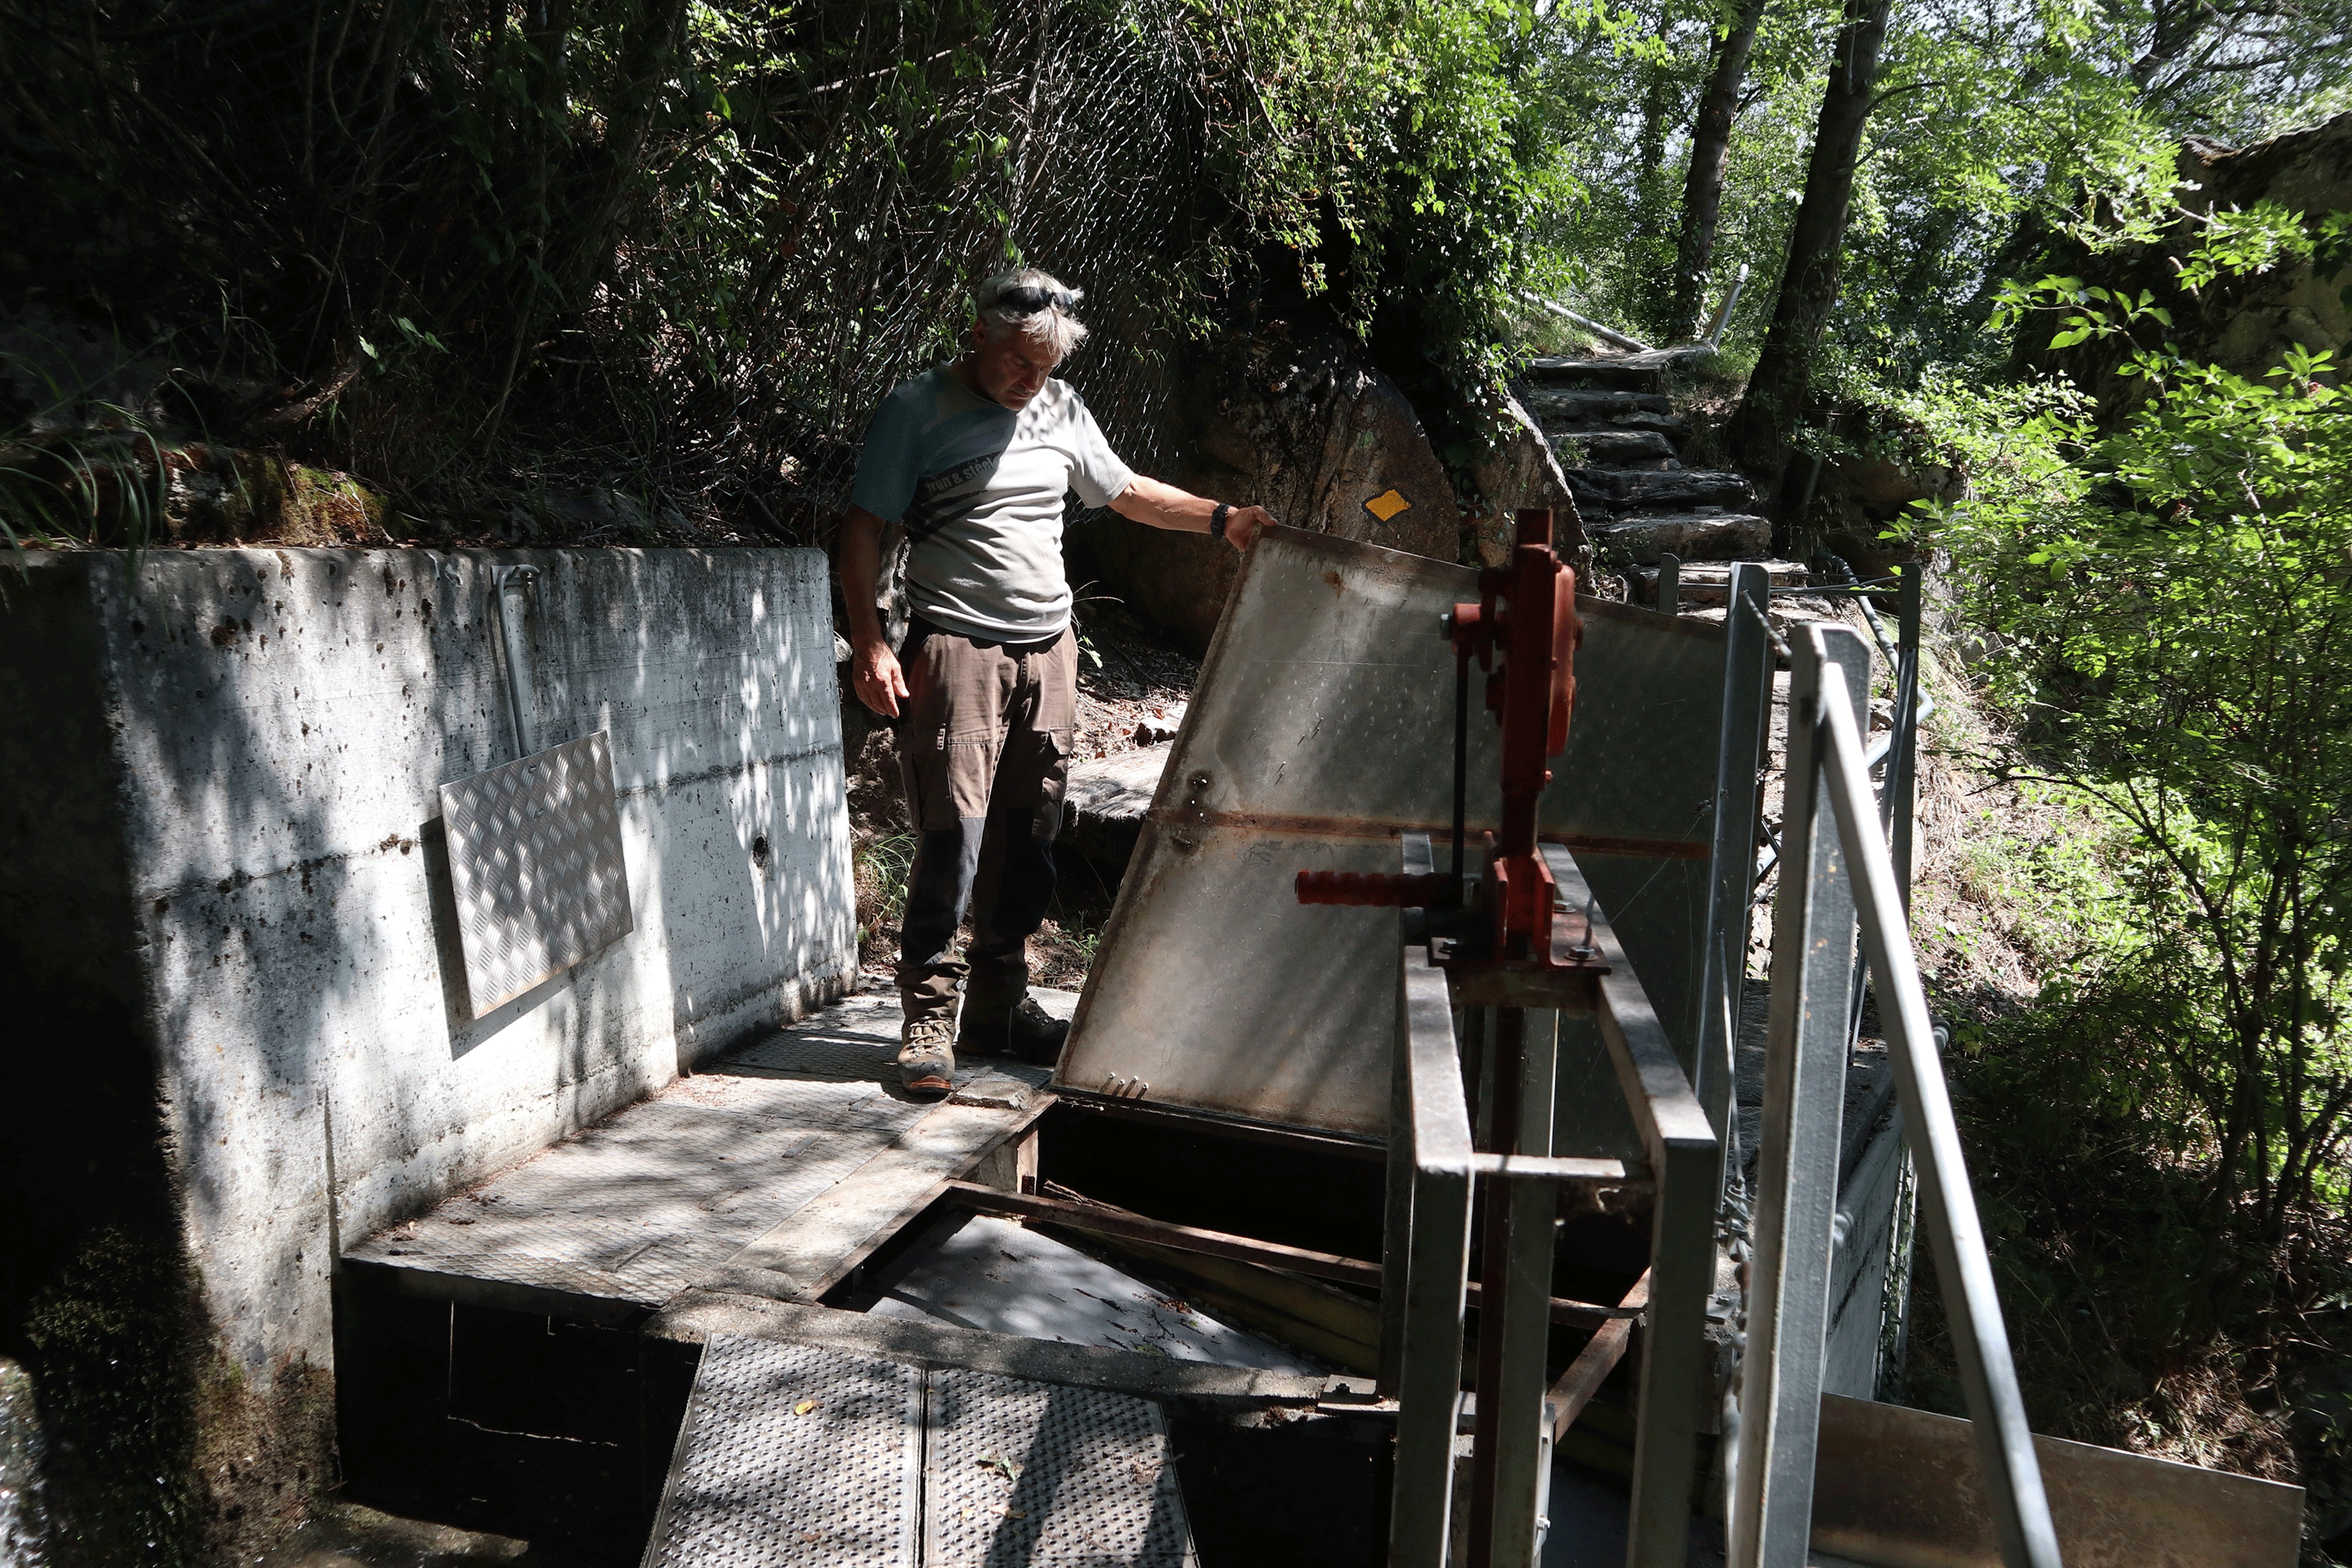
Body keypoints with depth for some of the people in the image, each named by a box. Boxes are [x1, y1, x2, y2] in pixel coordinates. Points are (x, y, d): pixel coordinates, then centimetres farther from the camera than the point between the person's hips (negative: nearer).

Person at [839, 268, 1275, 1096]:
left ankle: (999, 1005, 20)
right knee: (954, 835, -11)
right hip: (955, 648, -5)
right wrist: (869, 641, -13)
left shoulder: (1059, 408, 14)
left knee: (1026, 839, 8)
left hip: (1048, 649, 6)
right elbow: (863, 526, -4)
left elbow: (1124, 491, 26)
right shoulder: (918, 409, -2)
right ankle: (927, 1016, 0)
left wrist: (1222, 518, 19)